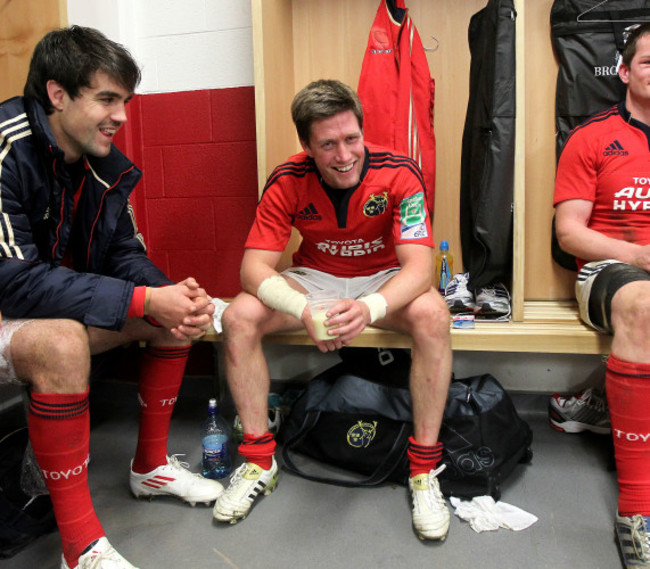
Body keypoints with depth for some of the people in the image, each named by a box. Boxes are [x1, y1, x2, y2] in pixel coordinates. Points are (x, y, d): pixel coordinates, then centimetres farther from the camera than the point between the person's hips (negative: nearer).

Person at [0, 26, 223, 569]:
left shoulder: (104, 163, -3)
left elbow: (126, 254, 1)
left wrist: (176, 299, -20)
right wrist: (144, 300, -34)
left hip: (63, 306, 8)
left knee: (181, 308, -2)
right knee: (62, 340, -38)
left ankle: (151, 465, 11)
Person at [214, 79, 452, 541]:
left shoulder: (399, 174, -21)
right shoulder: (288, 183, -17)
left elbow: (419, 266, -28)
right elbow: (255, 267, -21)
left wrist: (370, 308, -49)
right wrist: (305, 311, -42)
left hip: (384, 281, -1)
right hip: (315, 279, 2)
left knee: (431, 313, -34)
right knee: (240, 316, -24)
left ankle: (425, 469, -19)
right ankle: (260, 462, -8)